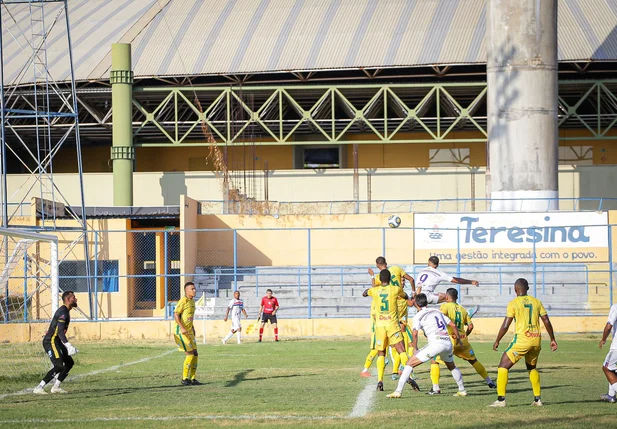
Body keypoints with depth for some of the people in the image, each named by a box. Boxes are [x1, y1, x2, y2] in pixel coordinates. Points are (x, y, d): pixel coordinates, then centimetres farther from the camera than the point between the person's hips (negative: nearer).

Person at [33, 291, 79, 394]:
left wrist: (68, 347, 25)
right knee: (59, 366, -18)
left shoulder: (65, 311, 16)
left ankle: (56, 387, 16)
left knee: (69, 363, 13)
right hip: (50, 342, -11)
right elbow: (60, 331, -26)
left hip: (56, 342, 11)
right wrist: (68, 346, -31)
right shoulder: (63, 312, -17)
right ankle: (39, 388, -18)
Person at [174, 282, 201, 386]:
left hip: (189, 332, 9)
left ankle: (192, 379, 11)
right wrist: (182, 328, -27)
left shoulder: (192, 301, 13)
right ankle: (185, 379, -2)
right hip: (181, 331, -9)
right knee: (190, 354, -10)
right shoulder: (183, 300, -14)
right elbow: (176, 314, -20)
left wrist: (192, 328, 21)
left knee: (195, 354, 5)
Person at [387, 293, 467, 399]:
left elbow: (414, 333, -7)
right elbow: (453, 325, 23)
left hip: (436, 343, -6)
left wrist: (415, 348, 6)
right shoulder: (437, 311, 24)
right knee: (452, 366, 34)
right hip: (448, 342, 6)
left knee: (410, 363, -1)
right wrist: (458, 339, 36)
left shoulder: (418, 316, 7)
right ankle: (462, 390, 39)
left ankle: (398, 391, -10)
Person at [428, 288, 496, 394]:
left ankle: (435, 389, -6)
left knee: (435, 361, 6)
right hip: (462, 341, 5)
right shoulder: (462, 309, 14)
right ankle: (490, 382, 30)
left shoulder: (445, 306, -1)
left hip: (450, 340, -5)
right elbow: (470, 326, 11)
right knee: (474, 361, 23)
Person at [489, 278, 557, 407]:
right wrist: (553, 340, 17)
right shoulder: (536, 302, 9)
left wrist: (497, 341, 6)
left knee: (503, 367, 1)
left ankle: (501, 399, -8)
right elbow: (547, 322, 8)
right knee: (532, 367, 26)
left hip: (521, 339, -5)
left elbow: (505, 325, -5)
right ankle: (537, 399, 21)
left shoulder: (513, 303, -3)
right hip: (536, 339, 5)